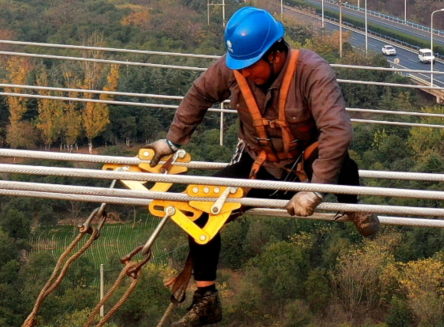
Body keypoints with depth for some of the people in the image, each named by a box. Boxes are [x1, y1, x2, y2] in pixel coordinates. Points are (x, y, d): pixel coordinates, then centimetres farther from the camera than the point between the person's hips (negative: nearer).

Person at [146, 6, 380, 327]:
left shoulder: (312, 71, -31)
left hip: (306, 165, -3)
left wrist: (315, 190, -44)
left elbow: (337, 131, -40)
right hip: (259, 167, 3)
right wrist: (173, 141, 8)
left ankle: (351, 206, 2)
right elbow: (199, 95, 5)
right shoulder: (231, 68, -17)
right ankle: (206, 300, -3)